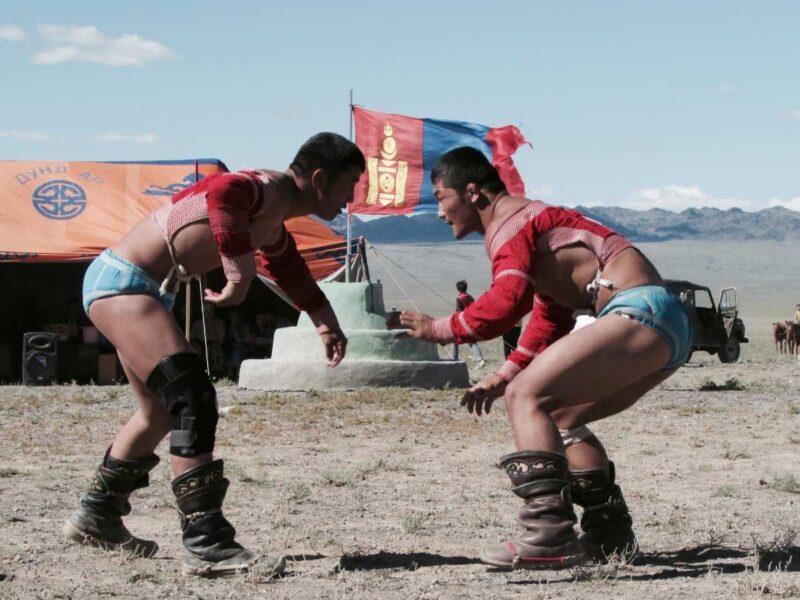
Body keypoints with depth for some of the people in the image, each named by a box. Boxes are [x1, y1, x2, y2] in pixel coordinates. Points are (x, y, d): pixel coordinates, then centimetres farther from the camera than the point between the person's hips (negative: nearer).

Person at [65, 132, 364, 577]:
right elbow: (222, 192, -41)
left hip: (134, 289, 11)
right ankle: (207, 545, -20)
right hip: (122, 279, -11)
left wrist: (326, 321, 42)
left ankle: (96, 517, 37)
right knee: (192, 401, -18)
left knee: (163, 410, 22)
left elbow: (290, 268, 36)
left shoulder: (275, 223, 15)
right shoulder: (270, 189, -17)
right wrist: (240, 271, -40)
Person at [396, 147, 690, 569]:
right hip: (666, 327, 10)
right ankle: (611, 533, 16)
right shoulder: (533, 219, 29)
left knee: (526, 397, -17)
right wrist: (505, 374, 25)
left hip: (638, 313, -10)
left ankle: (549, 537, -27)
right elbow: (552, 318, 33)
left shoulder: (511, 221, -4)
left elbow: (507, 301, -20)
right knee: (558, 416, 20)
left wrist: (439, 329, -7)